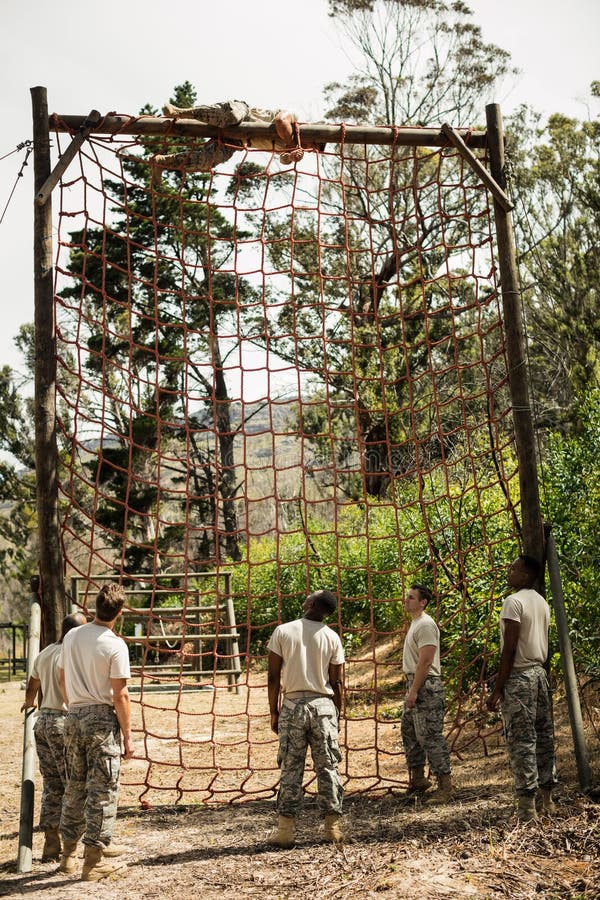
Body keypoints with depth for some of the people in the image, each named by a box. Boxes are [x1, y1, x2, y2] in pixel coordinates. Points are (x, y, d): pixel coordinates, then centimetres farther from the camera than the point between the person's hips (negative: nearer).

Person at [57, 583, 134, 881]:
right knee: (102, 790, 3)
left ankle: (68, 854, 27)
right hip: (103, 718, -6)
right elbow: (120, 695, -14)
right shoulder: (115, 645, -14)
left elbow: (62, 680, 12)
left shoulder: (71, 636, 3)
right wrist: (128, 735, -7)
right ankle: (94, 861, 9)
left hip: (74, 717, 6)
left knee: (75, 786, 17)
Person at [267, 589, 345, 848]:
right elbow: (337, 683, 2)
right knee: (328, 767, 9)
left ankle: (286, 829, 4)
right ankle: (333, 826, 10)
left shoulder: (282, 632, -4)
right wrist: (337, 714, 13)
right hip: (324, 705, 1)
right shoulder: (332, 637, 0)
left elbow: (273, 677, -4)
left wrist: (273, 711, 4)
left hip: (292, 705, -1)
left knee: (290, 769, 5)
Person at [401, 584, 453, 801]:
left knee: (430, 736, -8)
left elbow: (425, 661, -22)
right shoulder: (415, 623, 16)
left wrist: (414, 691, -23)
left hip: (426, 686, -11)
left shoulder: (425, 625, -16)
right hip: (415, 685, 11)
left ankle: (445, 783, -1)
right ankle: (417, 779, 28)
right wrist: (411, 690, 19)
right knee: (409, 732, 17)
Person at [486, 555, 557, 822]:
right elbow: (542, 644, 15)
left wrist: (497, 690, -15)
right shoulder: (542, 602, 13)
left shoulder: (513, 601, -13)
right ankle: (548, 799, 18)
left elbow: (509, 649, -17)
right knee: (544, 737, 12)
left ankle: (527, 808, -6)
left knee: (521, 741, -6)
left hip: (519, 676, -9)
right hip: (540, 672, 9)